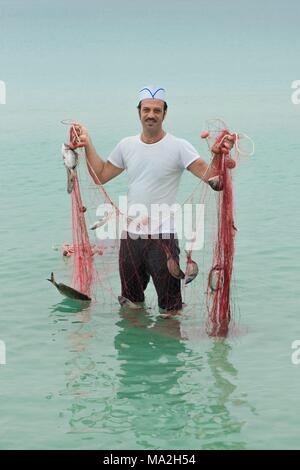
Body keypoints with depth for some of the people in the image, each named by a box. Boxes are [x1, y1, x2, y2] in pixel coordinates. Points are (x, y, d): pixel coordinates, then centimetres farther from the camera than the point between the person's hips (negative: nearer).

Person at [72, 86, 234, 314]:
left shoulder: (179, 147, -8)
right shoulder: (127, 145, 7)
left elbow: (210, 177, -17)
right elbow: (100, 176, 16)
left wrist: (217, 156, -36)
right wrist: (88, 144, 12)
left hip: (162, 236, -5)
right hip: (130, 235, 5)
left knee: (170, 307, 2)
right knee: (130, 302, 20)